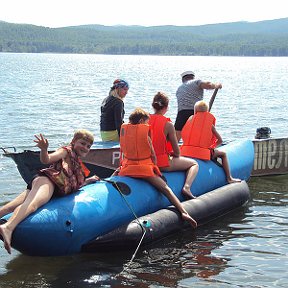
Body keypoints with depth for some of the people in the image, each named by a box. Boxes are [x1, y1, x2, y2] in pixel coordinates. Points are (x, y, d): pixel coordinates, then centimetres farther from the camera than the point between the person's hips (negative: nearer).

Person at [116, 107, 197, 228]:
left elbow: (124, 150, 14)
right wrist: (154, 169, 14)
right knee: (166, 189, -5)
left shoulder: (124, 129, 8)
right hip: (145, 169, -3)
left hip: (127, 169, 3)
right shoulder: (146, 132, -3)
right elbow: (153, 155, -1)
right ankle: (183, 212, -20)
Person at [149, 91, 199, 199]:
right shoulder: (168, 124, -14)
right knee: (194, 164, 14)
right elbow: (177, 152, -8)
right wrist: (175, 155, 15)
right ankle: (186, 187, -8)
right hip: (162, 164, -6)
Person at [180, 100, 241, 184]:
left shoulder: (190, 119, 9)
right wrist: (213, 147, 20)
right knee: (223, 154, 18)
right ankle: (229, 178, 15)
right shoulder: (210, 125, 2)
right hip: (203, 153, -3)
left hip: (186, 151, 3)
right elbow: (220, 140, 2)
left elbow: (183, 136, 9)